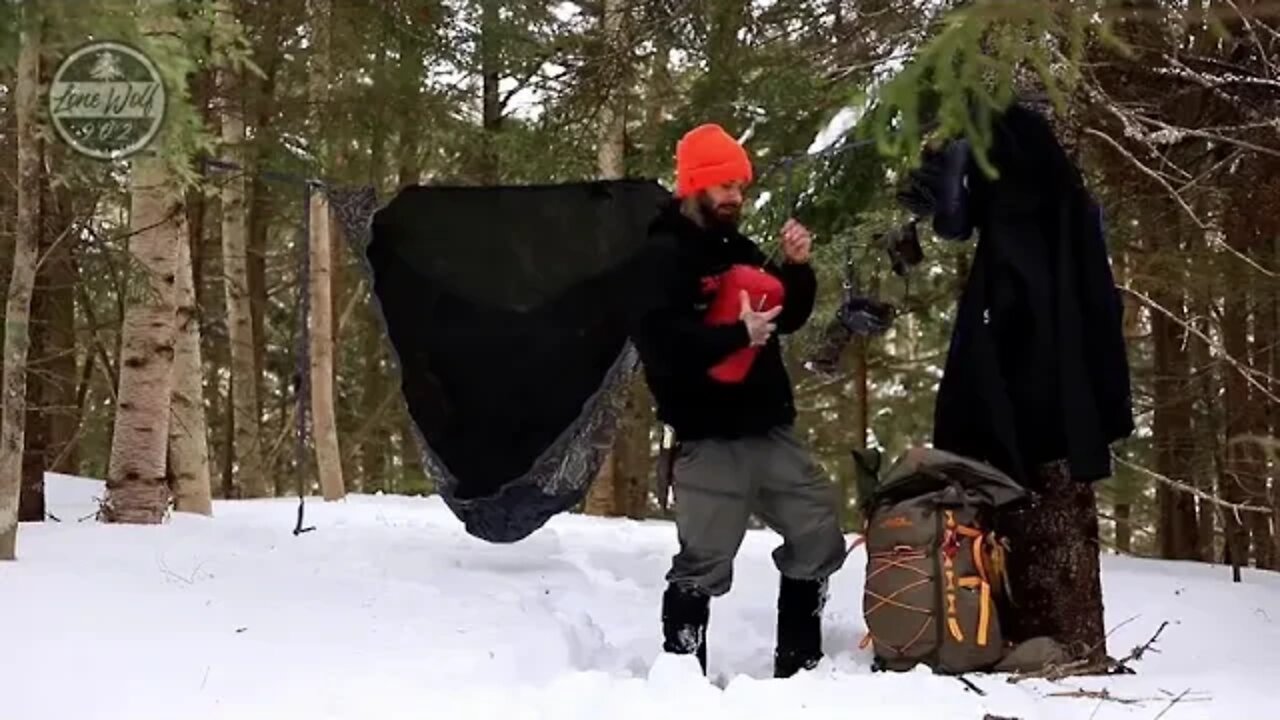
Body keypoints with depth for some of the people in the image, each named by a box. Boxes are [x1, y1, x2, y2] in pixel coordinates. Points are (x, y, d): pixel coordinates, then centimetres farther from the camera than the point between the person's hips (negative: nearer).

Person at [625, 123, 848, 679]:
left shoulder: (738, 248, 15)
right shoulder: (663, 255, -9)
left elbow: (788, 319, 22)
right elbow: (658, 341, -23)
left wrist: (796, 269, 4)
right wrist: (738, 334, -19)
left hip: (771, 429, 9)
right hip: (710, 438, -8)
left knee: (820, 535, 14)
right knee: (703, 563, -8)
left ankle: (798, 662, 25)